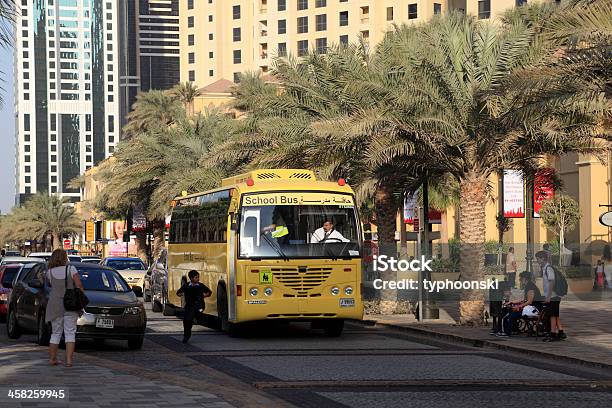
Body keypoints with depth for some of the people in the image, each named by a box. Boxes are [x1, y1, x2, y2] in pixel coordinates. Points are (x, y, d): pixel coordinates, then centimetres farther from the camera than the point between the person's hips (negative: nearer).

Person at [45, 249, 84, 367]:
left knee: (55, 333, 13)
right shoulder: (71, 269, -5)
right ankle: (69, 359, -8)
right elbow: (79, 285, -7)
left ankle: (52, 358, 16)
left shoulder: (50, 272, 0)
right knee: (70, 333, 1)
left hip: (55, 305, 2)